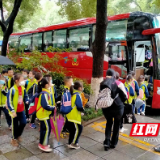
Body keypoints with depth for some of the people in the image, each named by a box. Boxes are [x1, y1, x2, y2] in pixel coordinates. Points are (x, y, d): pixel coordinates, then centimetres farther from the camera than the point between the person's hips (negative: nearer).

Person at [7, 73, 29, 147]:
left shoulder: (23, 89, -1)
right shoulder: (12, 90, -21)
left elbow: (25, 97, 10)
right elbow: (9, 101, -19)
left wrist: (27, 101, -12)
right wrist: (12, 111, -22)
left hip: (21, 110, 6)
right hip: (15, 111, -6)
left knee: (23, 123, 10)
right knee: (15, 125, 8)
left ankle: (18, 135, 36)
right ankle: (14, 139, 30)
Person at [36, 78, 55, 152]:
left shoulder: (46, 92, 7)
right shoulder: (44, 94, -24)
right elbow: (46, 106, -28)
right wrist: (53, 108, -16)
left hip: (44, 114, 10)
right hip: (43, 114, -10)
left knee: (44, 128, 17)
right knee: (47, 129, -4)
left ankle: (42, 143, 29)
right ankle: (43, 145, 7)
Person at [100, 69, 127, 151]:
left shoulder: (102, 84, -6)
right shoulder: (117, 83, -14)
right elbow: (124, 95, -10)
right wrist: (121, 102, 8)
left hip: (106, 108, 2)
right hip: (117, 107, -2)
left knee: (109, 123, 24)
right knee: (117, 124, 20)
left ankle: (107, 142, 11)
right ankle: (113, 143, 26)